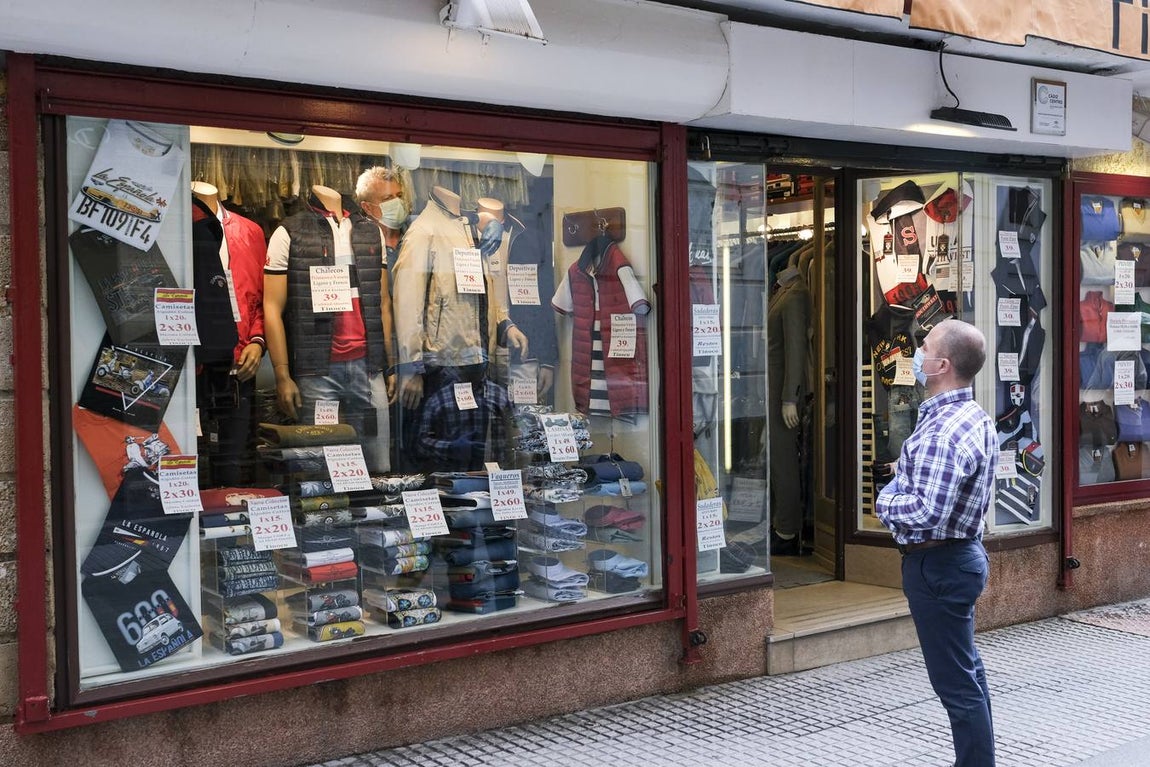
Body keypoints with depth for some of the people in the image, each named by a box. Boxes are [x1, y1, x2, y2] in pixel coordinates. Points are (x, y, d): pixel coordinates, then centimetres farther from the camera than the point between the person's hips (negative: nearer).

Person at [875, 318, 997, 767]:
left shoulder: (944, 432, -26)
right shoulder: (976, 418, 8)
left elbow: (925, 513, -31)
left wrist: (884, 502, -13)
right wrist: (902, 483, 5)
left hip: (937, 564, -11)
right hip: (962, 554, 11)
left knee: (956, 683, -2)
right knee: (967, 671, 20)